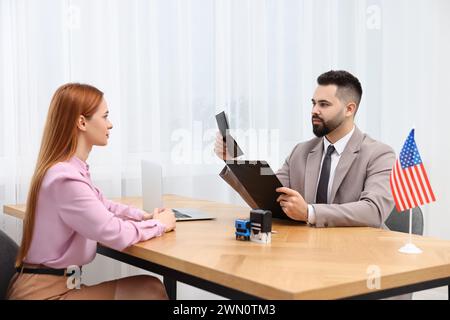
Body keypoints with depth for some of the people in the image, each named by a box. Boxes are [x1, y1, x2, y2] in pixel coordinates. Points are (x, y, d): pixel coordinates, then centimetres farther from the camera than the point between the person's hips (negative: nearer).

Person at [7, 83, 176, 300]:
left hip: (57, 281, 9)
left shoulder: (72, 168, 9)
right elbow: (116, 235, -25)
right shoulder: (65, 178, -24)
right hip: (44, 291, -9)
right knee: (149, 290, -14)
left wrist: (144, 216, 7)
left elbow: (102, 205, 24)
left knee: (150, 287, -3)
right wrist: (159, 224, -7)